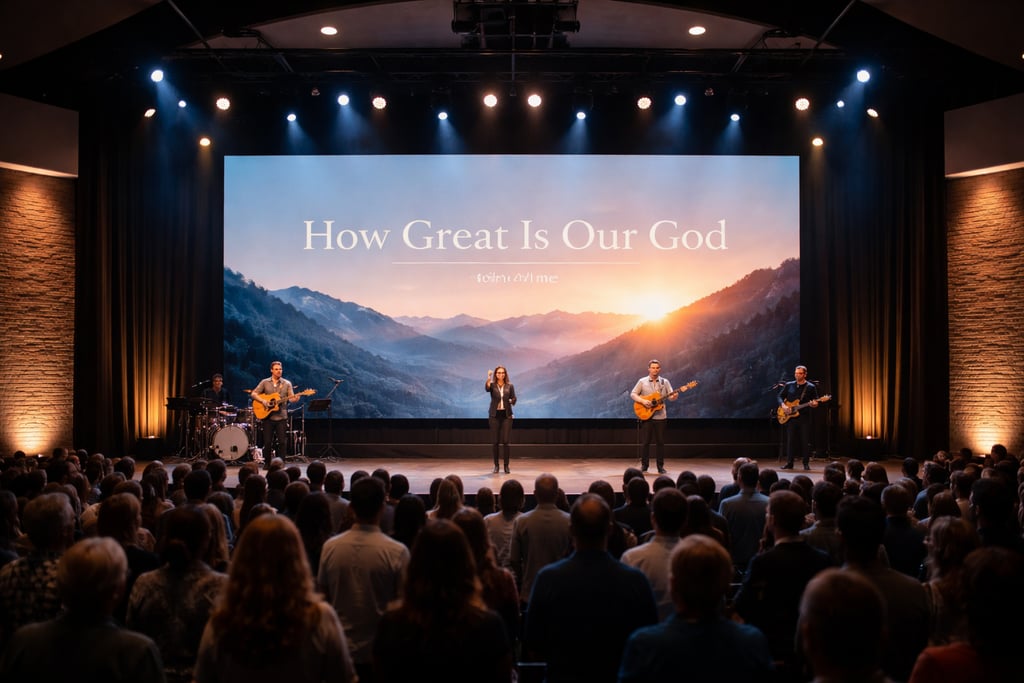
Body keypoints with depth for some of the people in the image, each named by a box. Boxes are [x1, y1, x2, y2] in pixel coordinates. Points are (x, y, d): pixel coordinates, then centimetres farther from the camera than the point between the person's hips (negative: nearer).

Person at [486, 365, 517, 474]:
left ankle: (506, 465, 5)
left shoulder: (510, 386, 6)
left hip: (506, 415, 0)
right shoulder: (492, 385, 2)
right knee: (495, 441, 1)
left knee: (505, 441, -4)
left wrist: (512, 401, -17)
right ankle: (496, 465, 11)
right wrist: (489, 378, -37)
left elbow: (514, 398, 6)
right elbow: (487, 388, -21)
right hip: (494, 415, 0)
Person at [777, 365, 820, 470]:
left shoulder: (811, 387, 3)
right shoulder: (788, 385, 9)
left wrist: (814, 404, -20)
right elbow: (780, 396, 12)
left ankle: (806, 463, 7)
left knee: (805, 440, -2)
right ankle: (789, 463, 8)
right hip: (790, 416, 2)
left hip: (804, 417, -2)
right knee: (790, 440, 2)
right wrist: (783, 405, -7)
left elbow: (815, 402, 4)